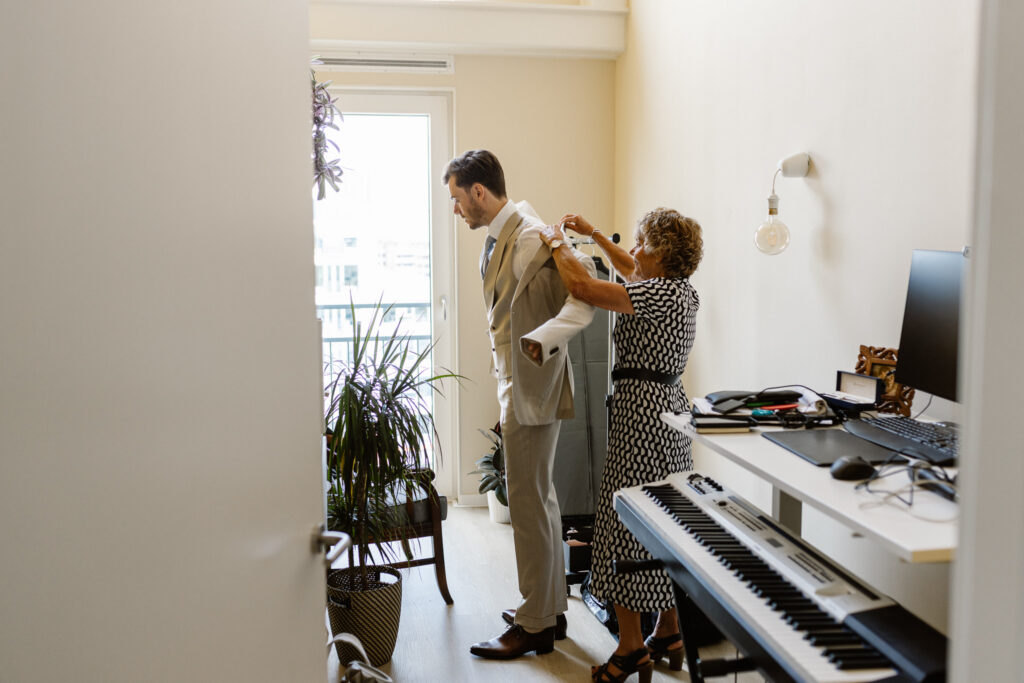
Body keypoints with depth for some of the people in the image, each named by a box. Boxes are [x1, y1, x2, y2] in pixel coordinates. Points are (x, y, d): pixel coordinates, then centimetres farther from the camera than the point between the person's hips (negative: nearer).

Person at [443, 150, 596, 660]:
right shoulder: (500, 235, 12)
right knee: (540, 500, 18)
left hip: (531, 388, -10)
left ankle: (534, 627, 13)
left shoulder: (529, 237, -18)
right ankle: (551, 608, 32)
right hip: (519, 385, 10)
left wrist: (543, 340, -37)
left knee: (528, 506, -1)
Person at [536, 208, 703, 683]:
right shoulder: (682, 290, 11)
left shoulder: (659, 294, -16)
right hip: (671, 405, 10)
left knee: (625, 519, -4)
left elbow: (581, 287, -22)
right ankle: (669, 633, 25)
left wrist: (556, 243, -6)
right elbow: (631, 270, 31)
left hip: (641, 408, -10)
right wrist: (594, 235, 30)